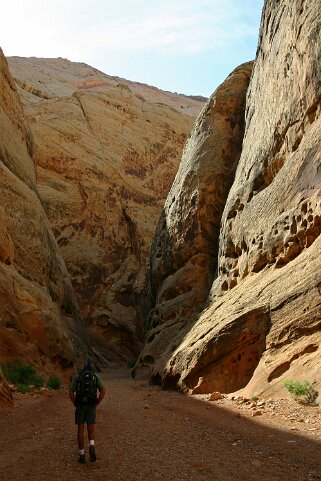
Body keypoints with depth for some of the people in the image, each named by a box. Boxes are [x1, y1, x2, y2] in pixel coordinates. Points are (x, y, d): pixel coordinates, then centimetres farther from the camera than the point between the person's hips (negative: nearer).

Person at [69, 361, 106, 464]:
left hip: (80, 406, 0)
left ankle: (82, 456, 9)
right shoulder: (96, 376, 7)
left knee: (80, 431, 11)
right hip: (91, 407, 0)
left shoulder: (76, 376, 7)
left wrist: (76, 405, 8)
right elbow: (103, 391, -4)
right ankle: (91, 447, -20)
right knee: (91, 431, 9)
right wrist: (97, 404, 5)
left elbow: (71, 392, -1)